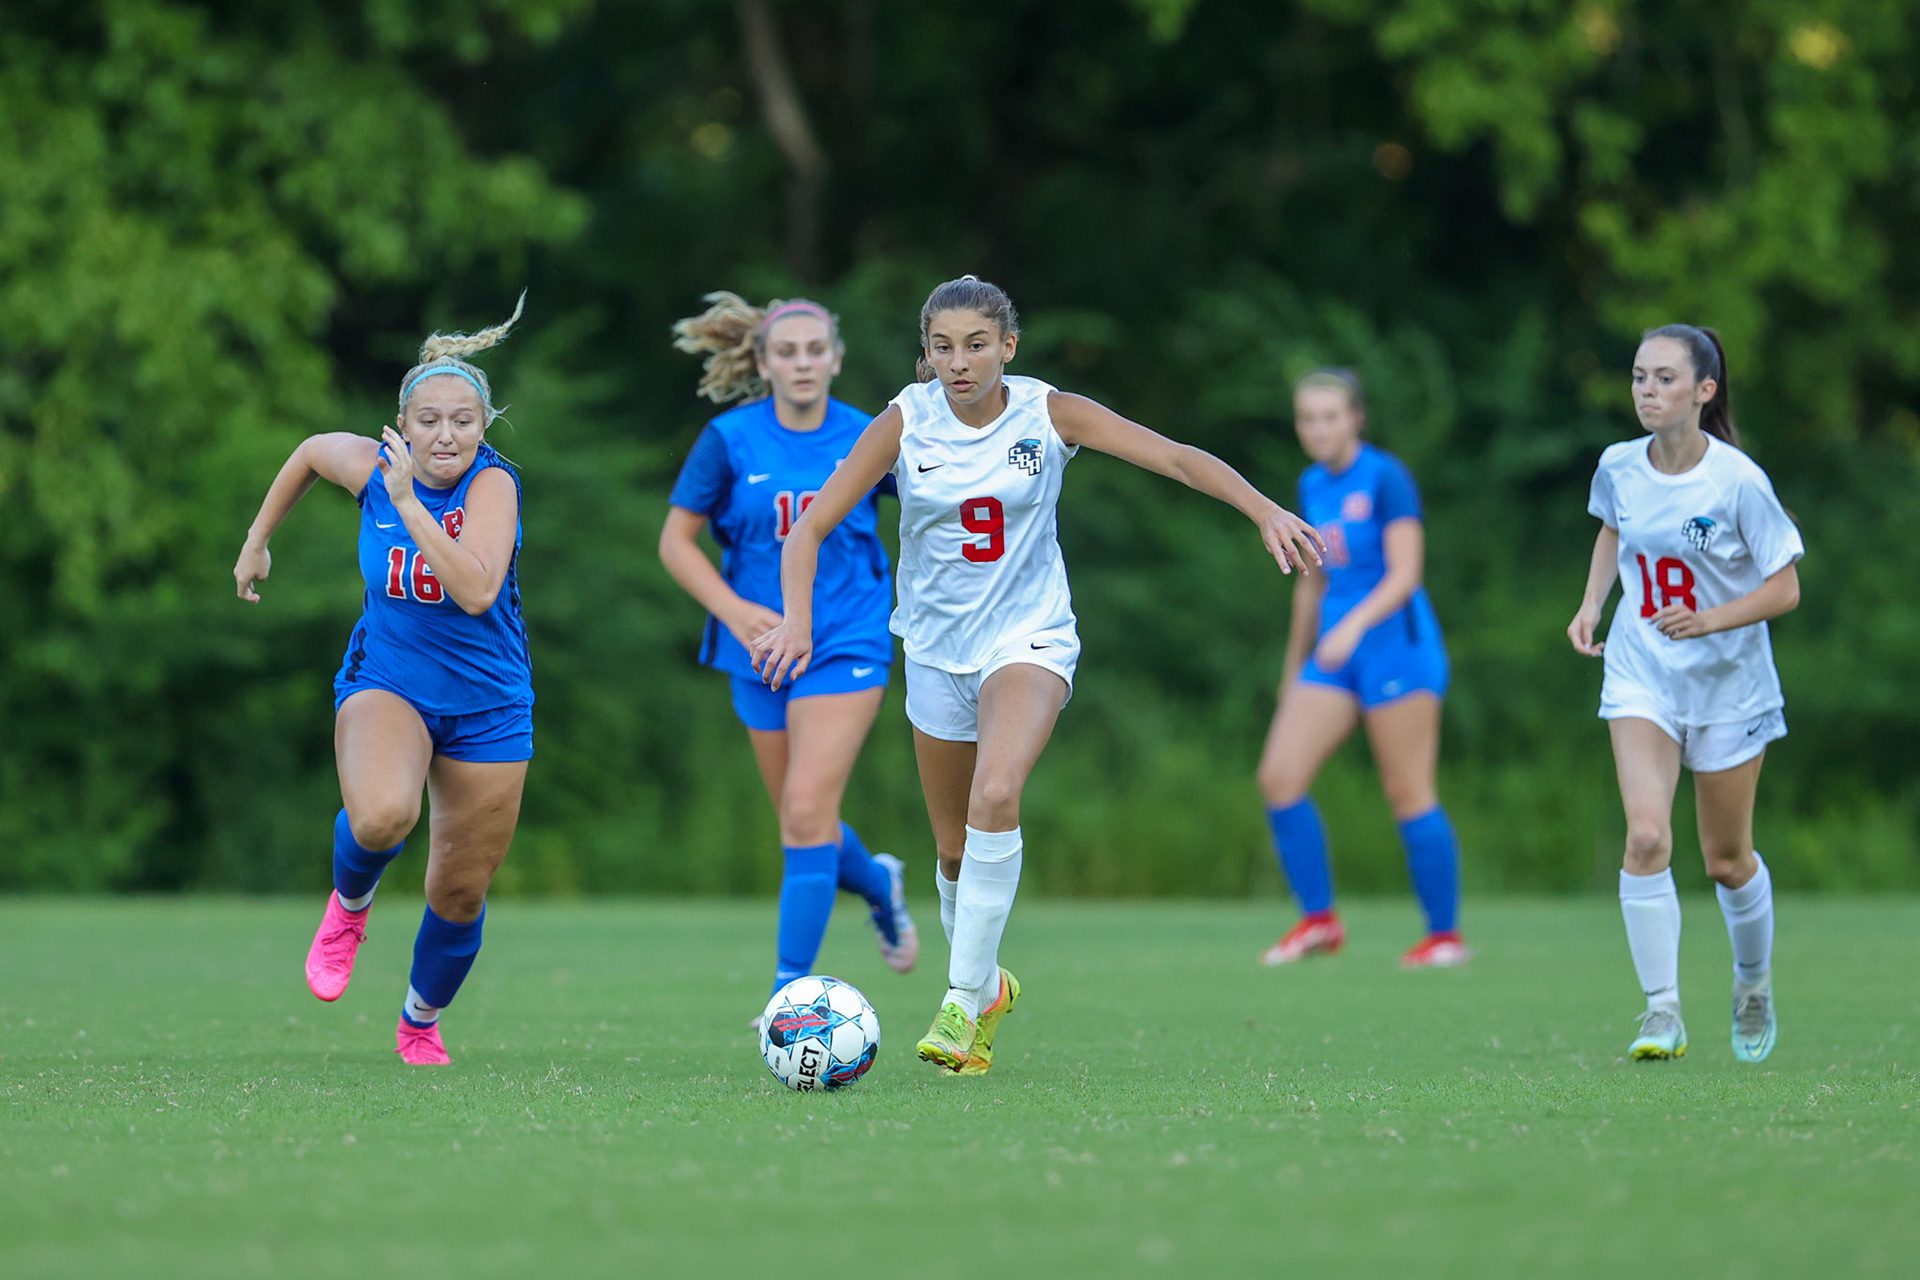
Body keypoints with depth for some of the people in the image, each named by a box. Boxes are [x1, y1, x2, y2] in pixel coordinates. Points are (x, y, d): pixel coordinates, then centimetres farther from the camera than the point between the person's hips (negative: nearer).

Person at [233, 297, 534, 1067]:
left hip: (486, 706, 0)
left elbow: (477, 591, -37)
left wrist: (408, 505, -37)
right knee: (381, 815, -33)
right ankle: (350, 905, 2)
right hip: (385, 681, 0)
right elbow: (311, 450, 13)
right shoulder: (370, 465, -11)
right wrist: (258, 540, 17)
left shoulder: (493, 483, -21)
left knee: (461, 893, 8)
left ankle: (420, 1023, 38)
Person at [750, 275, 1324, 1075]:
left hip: (1029, 638, -2)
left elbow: (1176, 457, -11)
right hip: (937, 646, 2)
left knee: (996, 796, -29)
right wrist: (796, 622, -25)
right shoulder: (905, 424, -9)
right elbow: (810, 528, -9)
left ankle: (965, 1000, -21)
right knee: (954, 848, 9)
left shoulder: (1047, 414, -10)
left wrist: (1265, 511, -24)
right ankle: (987, 986, 38)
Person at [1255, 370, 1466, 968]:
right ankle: (1319, 919, 4)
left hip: (1396, 644, -7)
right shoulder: (1312, 486, 12)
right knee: (1278, 776, -6)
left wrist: (1355, 625, -32)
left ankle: (1446, 934, 6)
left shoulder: (1386, 478, -10)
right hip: (1334, 654, 7)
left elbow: (1405, 573, -17)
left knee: (1407, 793, -5)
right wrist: (1293, 670, 24)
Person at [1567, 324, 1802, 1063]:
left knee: (1726, 861, 11)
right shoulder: (1619, 468, -6)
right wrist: (1592, 603, 3)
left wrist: (1710, 620, -27)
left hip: (1729, 683, -2)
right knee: (1646, 837, -18)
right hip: (1640, 675, 2)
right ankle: (1662, 1012, -14)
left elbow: (1785, 589, -13)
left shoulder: (1738, 481, -19)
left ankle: (1754, 981, 40)